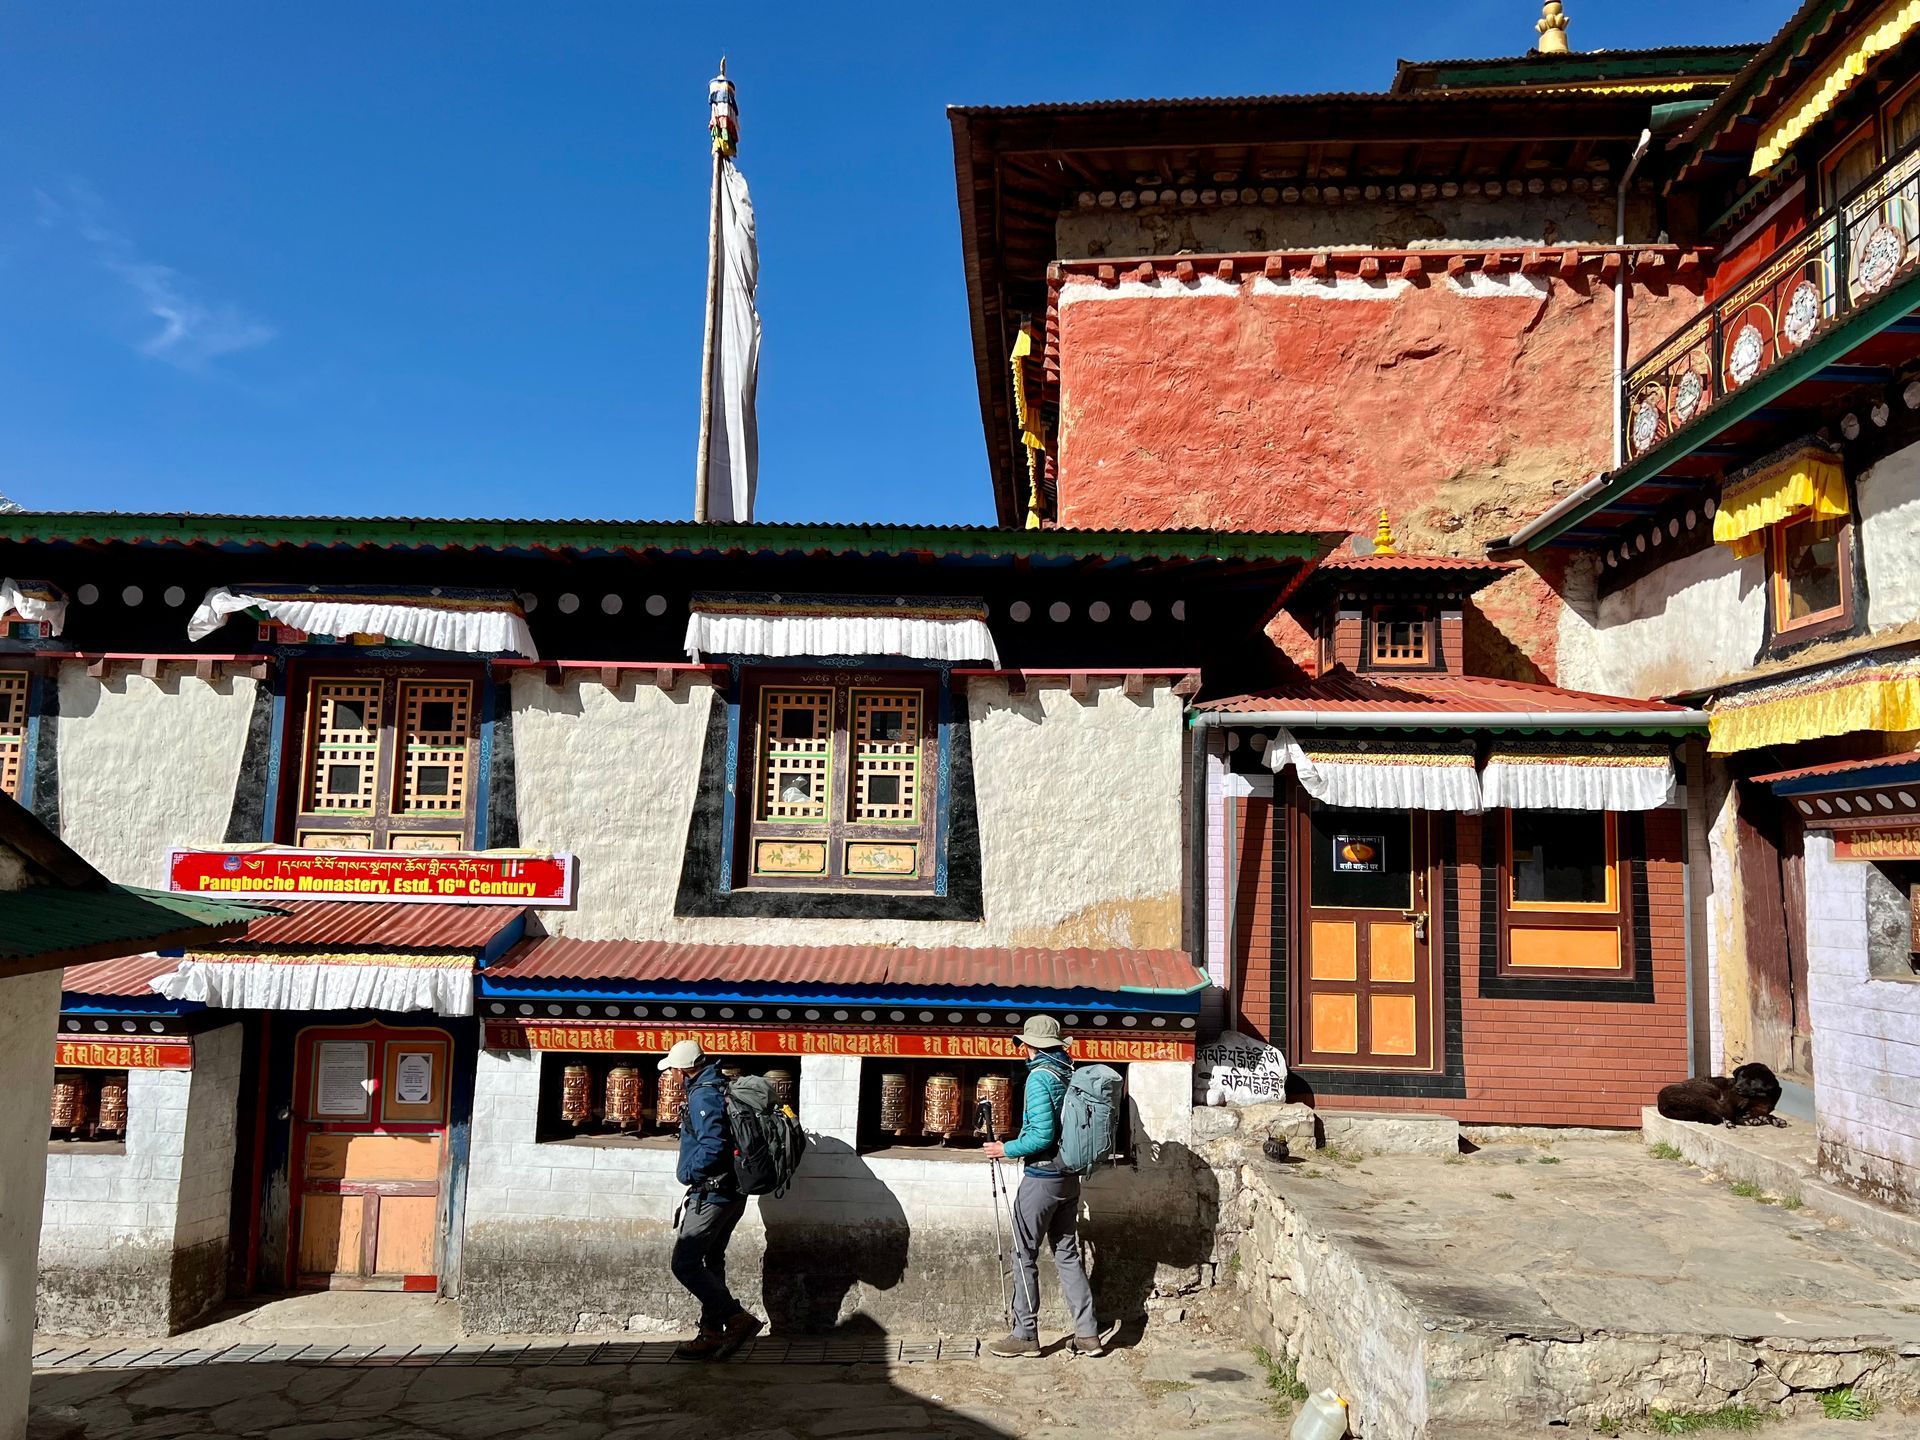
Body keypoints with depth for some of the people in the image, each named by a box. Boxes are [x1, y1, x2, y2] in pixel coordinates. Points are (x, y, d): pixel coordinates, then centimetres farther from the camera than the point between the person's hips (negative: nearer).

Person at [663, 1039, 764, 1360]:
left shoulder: (703, 1095, -19)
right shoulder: (724, 1087, 9)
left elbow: (712, 1145, -29)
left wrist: (688, 1174, -14)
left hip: (710, 1194, -10)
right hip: (732, 1193, 10)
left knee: (685, 1264, -5)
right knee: (712, 1261, 16)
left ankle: (739, 1318, -7)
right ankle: (712, 1334, 22)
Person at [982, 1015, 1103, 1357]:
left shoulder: (1040, 1077, -16)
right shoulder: (1072, 1074, 5)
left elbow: (1042, 1135, -21)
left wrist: (1008, 1149, -10)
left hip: (1042, 1176, -8)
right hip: (1070, 1177, 8)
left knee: (1025, 1255, 4)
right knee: (1068, 1254, 13)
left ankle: (1025, 1335, 9)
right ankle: (1087, 1334, 14)